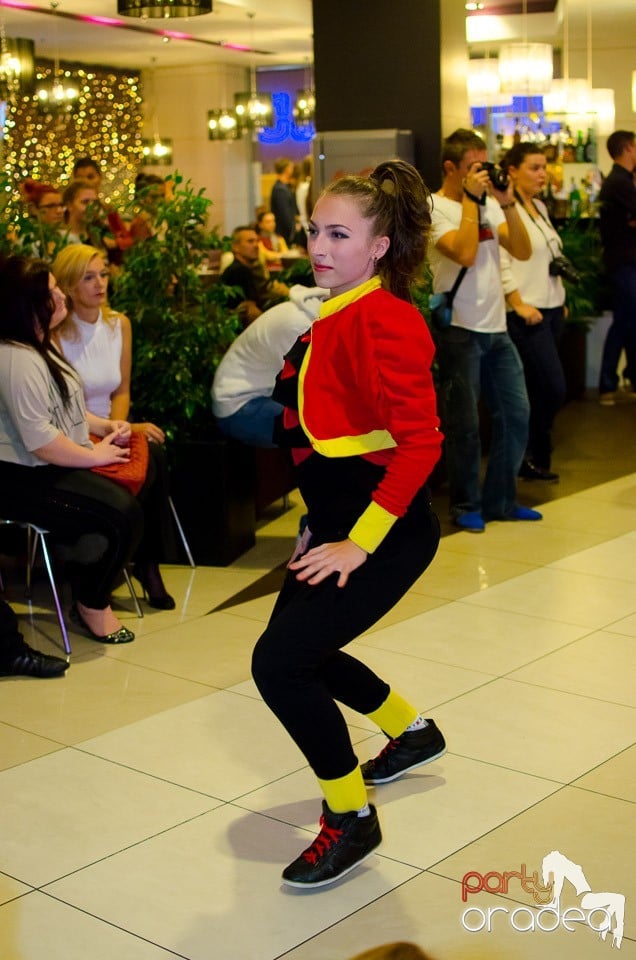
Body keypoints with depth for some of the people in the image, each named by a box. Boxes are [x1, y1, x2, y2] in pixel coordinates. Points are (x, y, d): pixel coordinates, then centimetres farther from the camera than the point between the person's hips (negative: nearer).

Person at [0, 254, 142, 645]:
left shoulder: (39, 345, 12)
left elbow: (63, 408, 24)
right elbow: (40, 442, -27)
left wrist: (105, 426, 7)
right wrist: (97, 455, -15)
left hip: (47, 466, 11)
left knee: (128, 497, -1)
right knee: (123, 513, -20)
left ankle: (90, 584, 14)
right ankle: (92, 604, 3)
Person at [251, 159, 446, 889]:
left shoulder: (385, 322, -19)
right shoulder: (334, 316, 8)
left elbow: (420, 444, -26)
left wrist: (357, 544, -23)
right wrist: (322, 522, 14)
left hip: (384, 532, -10)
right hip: (337, 521, 10)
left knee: (279, 663, -13)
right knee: (301, 651, 21)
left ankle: (351, 818, 6)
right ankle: (412, 733, 46)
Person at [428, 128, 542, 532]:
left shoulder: (489, 205, 11)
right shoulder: (434, 207, -9)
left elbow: (523, 252, 2)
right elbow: (464, 253, -25)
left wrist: (508, 203, -7)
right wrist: (470, 197, -18)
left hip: (497, 328, 7)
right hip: (459, 330, -7)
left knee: (516, 414, 9)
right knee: (465, 424, 1)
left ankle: (500, 500, 21)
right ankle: (467, 505, 15)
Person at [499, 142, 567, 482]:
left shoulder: (540, 207, 15)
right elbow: (500, 262, -19)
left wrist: (561, 300, 15)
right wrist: (519, 304, -20)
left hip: (552, 309, 8)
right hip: (527, 313, -8)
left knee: (537, 388, 11)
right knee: (554, 388, -9)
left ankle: (530, 457, 20)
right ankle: (535, 457, 7)